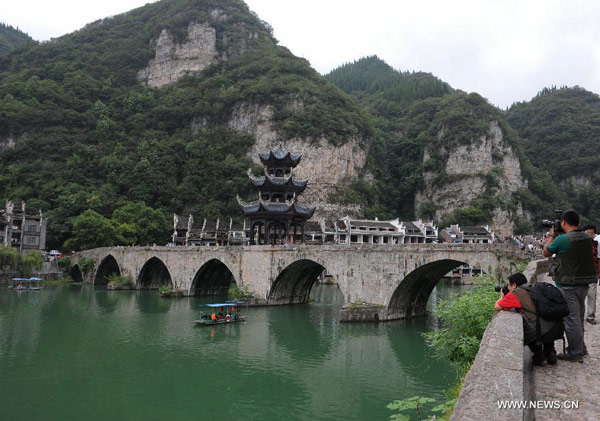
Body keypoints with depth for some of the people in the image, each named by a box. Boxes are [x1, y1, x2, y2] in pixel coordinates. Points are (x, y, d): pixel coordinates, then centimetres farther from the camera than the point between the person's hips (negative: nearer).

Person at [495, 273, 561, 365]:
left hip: (542, 331, -7)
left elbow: (497, 307, 8)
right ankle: (550, 353, 32)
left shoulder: (515, 293, 1)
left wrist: (502, 296, 28)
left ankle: (538, 356, 16)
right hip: (557, 329, 7)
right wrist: (506, 297, 33)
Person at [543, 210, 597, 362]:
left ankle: (575, 354, 8)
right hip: (584, 283, 8)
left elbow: (546, 252, -4)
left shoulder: (562, 239, -20)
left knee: (571, 319, 0)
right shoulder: (587, 238, 3)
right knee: (579, 317, 21)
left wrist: (551, 236, 9)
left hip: (568, 285, -8)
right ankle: (580, 348, 34)